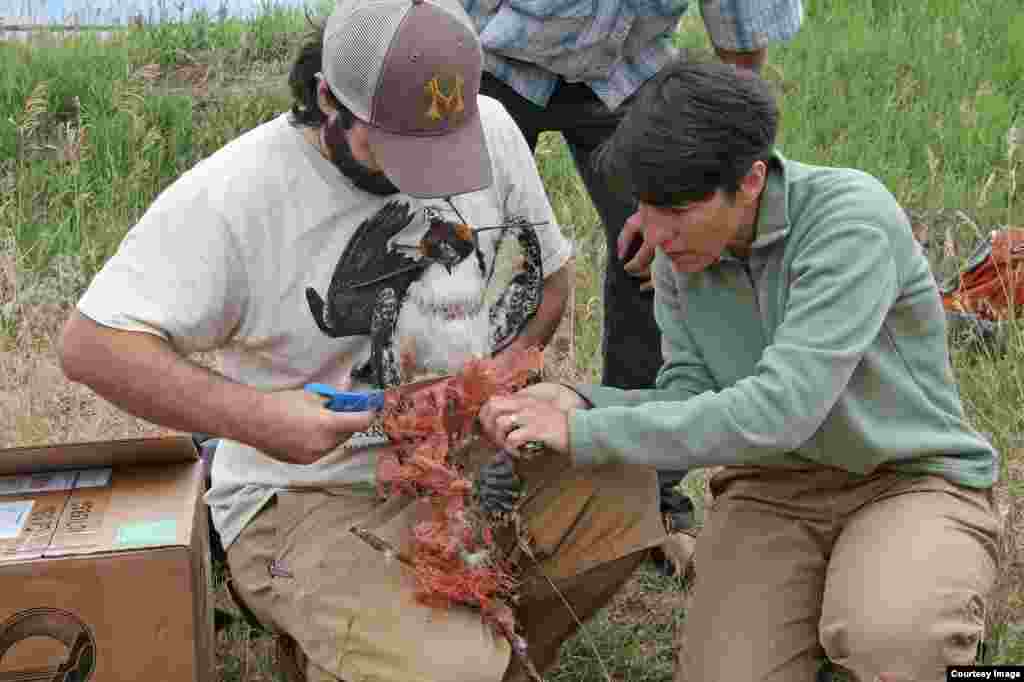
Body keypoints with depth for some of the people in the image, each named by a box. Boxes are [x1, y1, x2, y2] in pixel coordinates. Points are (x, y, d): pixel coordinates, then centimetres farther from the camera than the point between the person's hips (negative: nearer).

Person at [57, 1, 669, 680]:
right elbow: (92, 344, -17)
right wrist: (255, 416, -27)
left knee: (628, 493, -13)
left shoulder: (490, 131, -4)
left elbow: (549, 274, 10)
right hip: (311, 495, -5)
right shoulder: (232, 195, -18)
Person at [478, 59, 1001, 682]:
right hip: (775, 487, 5)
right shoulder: (680, 254, -4)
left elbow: (779, 411, -32)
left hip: (912, 482, -4)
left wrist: (584, 433, -30)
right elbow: (691, 401, -4)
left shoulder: (853, 216, -24)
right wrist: (577, 402, -23)